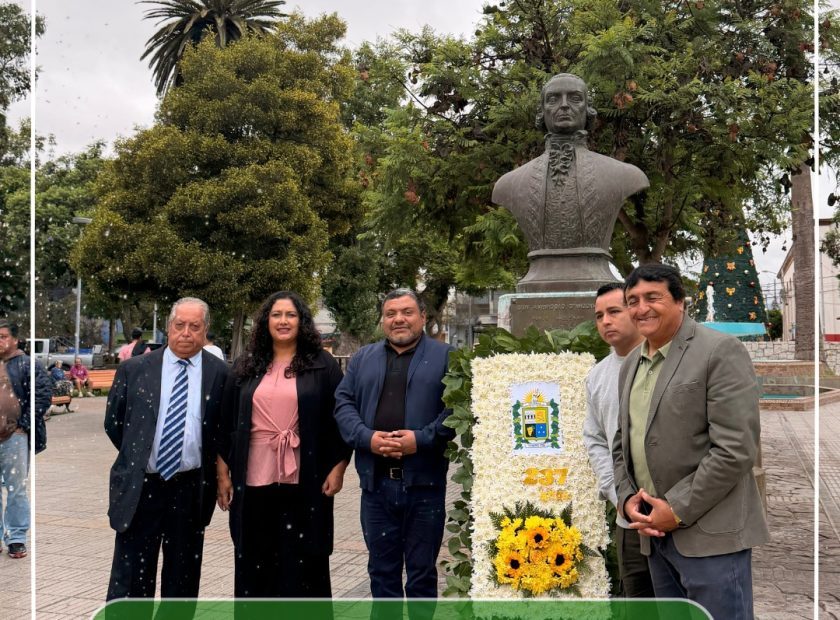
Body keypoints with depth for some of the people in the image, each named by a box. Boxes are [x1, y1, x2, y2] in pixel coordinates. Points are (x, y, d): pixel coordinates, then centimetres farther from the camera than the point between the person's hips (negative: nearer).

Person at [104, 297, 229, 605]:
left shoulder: (220, 373, -2)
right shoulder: (134, 369, 0)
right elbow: (113, 421, 11)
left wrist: (209, 468, 5)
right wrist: (137, 456, 12)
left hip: (191, 489, 0)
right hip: (139, 487, 0)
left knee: (183, 579, 13)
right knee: (130, 577, 5)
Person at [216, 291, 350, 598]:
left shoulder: (323, 364, 1)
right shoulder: (246, 366, 9)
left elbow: (339, 419, 1)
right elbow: (227, 422, 10)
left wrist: (337, 468, -5)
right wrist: (223, 473, 7)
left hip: (304, 481, -2)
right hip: (254, 480, 3)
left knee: (301, 562, 5)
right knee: (255, 562, 10)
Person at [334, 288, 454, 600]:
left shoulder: (447, 357, 3)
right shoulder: (363, 358, 14)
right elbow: (344, 403, 8)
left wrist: (422, 439, -17)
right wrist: (367, 437, -10)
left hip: (424, 481, -3)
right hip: (375, 481, 3)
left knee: (422, 574, 8)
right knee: (382, 572, 14)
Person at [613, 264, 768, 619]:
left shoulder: (721, 351, -10)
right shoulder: (631, 364, 13)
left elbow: (736, 448, -17)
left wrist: (678, 510, -15)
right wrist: (626, 497, 1)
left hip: (709, 533, -7)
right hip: (655, 532, 7)